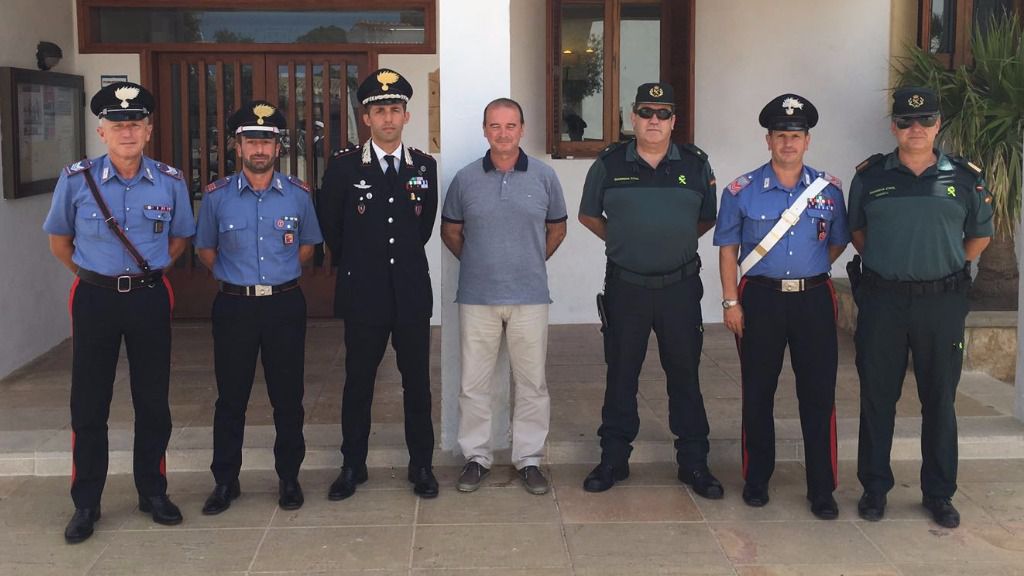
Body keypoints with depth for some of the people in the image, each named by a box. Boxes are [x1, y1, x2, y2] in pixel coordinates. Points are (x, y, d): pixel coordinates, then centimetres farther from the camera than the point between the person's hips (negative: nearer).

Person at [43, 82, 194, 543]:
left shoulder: (170, 182, -3)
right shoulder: (76, 180, -6)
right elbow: (59, 237, 10)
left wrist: (149, 271, 7)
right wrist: (89, 273, 8)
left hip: (150, 297, 1)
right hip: (95, 298, -1)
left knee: (153, 401, 9)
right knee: (88, 405, 5)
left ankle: (152, 492, 26)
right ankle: (85, 504, 17)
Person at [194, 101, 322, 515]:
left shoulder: (298, 194, 2)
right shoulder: (217, 196, 0)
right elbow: (205, 248, 13)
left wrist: (281, 275, 9)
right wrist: (233, 278, 7)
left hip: (285, 304, 1)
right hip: (234, 306, 0)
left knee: (287, 396, 6)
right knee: (231, 397, 5)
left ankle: (289, 479, 19)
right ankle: (225, 481, 18)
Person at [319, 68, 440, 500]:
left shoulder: (425, 166, 4)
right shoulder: (343, 166, -2)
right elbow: (330, 227, 8)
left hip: (412, 293, 2)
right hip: (363, 294, -1)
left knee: (417, 382, 7)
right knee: (358, 383, 7)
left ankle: (421, 465, 19)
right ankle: (353, 466, 19)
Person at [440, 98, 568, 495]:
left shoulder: (544, 176, 1)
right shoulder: (466, 178, 1)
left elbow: (557, 228, 13)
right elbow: (450, 231, 13)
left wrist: (532, 262, 11)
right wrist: (477, 263, 11)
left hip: (530, 297, 0)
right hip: (477, 297, 0)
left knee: (532, 383, 6)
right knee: (474, 382, 6)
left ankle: (529, 458, 18)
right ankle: (476, 456, 19)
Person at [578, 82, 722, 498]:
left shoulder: (696, 164, 3)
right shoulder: (609, 164, 2)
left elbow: (707, 218, 15)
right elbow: (588, 215, 14)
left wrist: (676, 242, 9)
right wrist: (621, 242, 8)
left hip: (680, 286, 0)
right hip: (625, 287, 0)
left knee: (685, 375, 6)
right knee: (621, 374, 7)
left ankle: (693, 462, 16)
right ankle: (613, 459, 18)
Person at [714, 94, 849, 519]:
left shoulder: (829, 189, 4)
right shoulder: (742, 191, 0)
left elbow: (838, 242, 15)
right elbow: (728, 248, 2)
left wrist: (809, 272, 5)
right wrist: (731, 302, -3)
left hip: (813, 298, 1)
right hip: (760, 299, -1)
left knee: (819, 394, 2)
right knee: (758, 393, 8)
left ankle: (822, 490, 11)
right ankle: (756, 479, 22)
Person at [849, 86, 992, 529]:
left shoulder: (966, 177, 2)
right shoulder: (870, 176, 2)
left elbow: (980, 234, 14)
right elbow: (856, 230, 16)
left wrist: (948, 268, 6)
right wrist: (884, 264, 7)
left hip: (942, 301, 0)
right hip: (882, 300, 0)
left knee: (940, 400, 8)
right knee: (877, 397, 6)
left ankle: (939, 493, 21)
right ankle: (874, 487, 18)